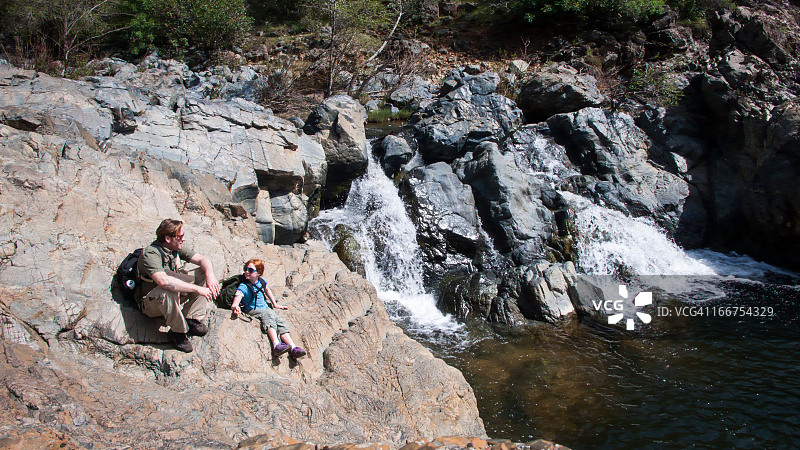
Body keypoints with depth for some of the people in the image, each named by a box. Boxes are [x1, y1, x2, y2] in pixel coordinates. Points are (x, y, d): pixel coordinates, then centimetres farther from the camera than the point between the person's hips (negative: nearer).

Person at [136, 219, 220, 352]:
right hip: (151, 303, -7)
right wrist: (197, 289, -41)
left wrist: (210, 276, -25)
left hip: (175, 298, 7)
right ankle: (178, 331, -18)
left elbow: (203, 259, -1)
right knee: (168, 291, -41)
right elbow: (163, 281, -42)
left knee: (204, 273, -7)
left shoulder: (177, 248, -2)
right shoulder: (150, 254, -26)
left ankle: (193, 319, -16)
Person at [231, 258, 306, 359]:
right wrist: (236, 308, -48)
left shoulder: (262, 281, 5)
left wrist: (275, 304, 32)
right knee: (268, 315, -34)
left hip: (266, 308, 6)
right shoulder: (243, 287, -13)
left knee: (280, 322, -16)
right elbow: (234, 304, -23)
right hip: (252, 311, -6)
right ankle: (276, 345, -52)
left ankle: (293, 348, -26)